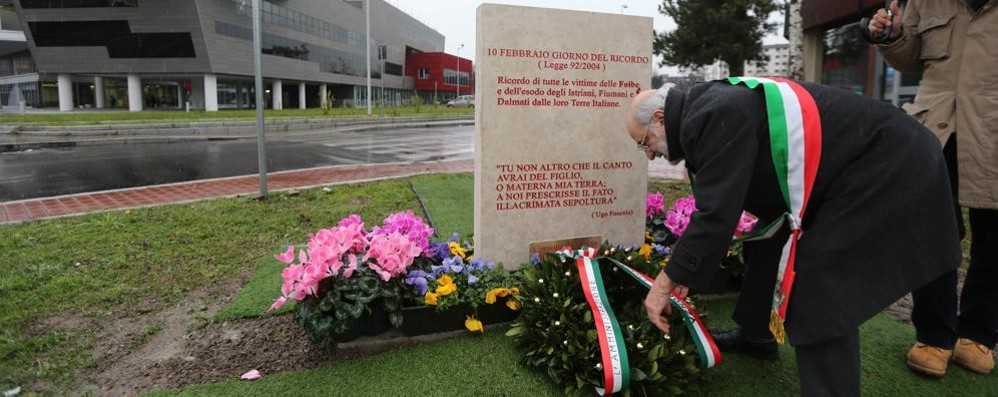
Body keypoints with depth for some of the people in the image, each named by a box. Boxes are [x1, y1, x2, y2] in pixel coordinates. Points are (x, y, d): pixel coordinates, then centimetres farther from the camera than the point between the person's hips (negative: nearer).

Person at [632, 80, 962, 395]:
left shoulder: (715, 116, -23)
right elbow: (716, 205, 16)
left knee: (817, 293, -15)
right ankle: (755, 335, 37)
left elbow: (717, 212, -29)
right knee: (771, 241, 18)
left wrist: (664, 284, -20)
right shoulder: (710, 110, 9)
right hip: (849, 165, 11)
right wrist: (681, 272, 17)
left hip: (887, 164, -10)